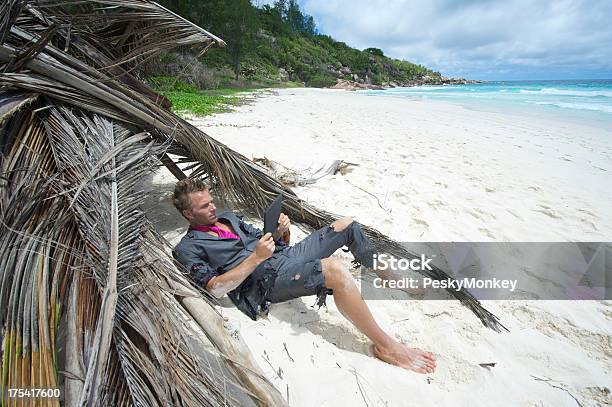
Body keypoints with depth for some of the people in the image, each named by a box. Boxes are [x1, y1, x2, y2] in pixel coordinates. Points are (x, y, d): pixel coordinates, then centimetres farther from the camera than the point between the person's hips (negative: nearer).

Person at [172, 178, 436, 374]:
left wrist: (279, 230, -1)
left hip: (286, 253, 8)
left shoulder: (228, 217, 22)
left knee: (346, 225, 0)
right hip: (267, 278, -8)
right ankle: (385, 346, -17)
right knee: (335, 270, -34)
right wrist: (256, 258, -21)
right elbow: (216, 288, -13)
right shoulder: (189, 247, 0)